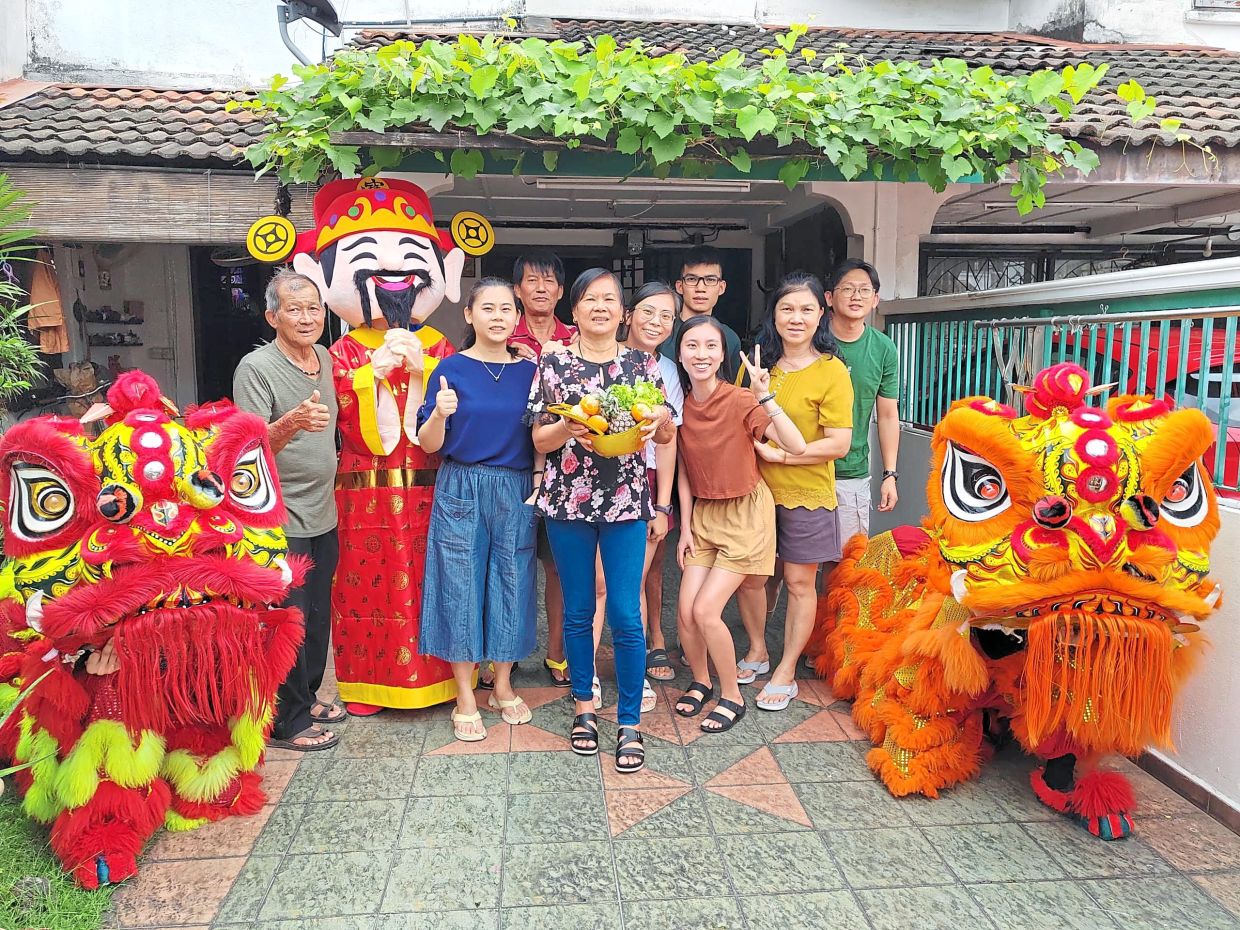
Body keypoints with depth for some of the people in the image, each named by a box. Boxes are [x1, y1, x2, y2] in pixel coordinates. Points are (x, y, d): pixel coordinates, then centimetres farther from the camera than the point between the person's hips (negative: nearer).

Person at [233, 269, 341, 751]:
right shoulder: (256, 368, -15)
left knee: (317, 617, 17)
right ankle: (287, 721, 15)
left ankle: (307, 696, 34)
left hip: (323, 515, 8)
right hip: (281, 521, -7)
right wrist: (291, 423, -38)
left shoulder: (325, 358, 8)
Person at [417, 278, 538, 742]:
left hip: (516, 492, 3)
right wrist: (440, 413, -22)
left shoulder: (528, 371, 5)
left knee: (511, 583, 8)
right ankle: (465, 699, 17)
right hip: (461, 490, -2)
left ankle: (503, 686, 26)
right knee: (461, 586, 2)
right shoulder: (452, 368, -3)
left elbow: (538, 439, 12)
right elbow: (429, 445, -4)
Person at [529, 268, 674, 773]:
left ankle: (630, 723, 13)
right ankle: (584, 707, 30)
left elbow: (667, 436, 10)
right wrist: (569, 427, -20)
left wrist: (661, 418, -13)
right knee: (578, 611, 11)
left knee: (626, 615, -1)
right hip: (568, 500, 0)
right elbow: (539, 439, 1)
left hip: (626, 501, 0)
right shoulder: (554, 364, 4)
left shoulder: (642, 364, 6)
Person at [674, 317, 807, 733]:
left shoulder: (740, 401, -19)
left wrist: (765, 396, -42)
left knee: (705, 610, -10)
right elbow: (684, 471, 5)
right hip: (703, 514, 5)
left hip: (745, 513, -5)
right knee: (686, 611, -1)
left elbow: (796, 447, -31)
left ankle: (732, 695, 14)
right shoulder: (681, 404, -4)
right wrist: (685, 528, 4)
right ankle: (700, 681, 28)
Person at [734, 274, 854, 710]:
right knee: (749, 576, 12)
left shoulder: (831, 371, -10)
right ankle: (757, 652, 35)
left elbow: (838, 443, -14)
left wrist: (780, 455, -18)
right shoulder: (755, 364, 4)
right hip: (754, 489, 4)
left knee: (800, 582, 7)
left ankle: (785, 673, 23)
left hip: (805, 494, -4)